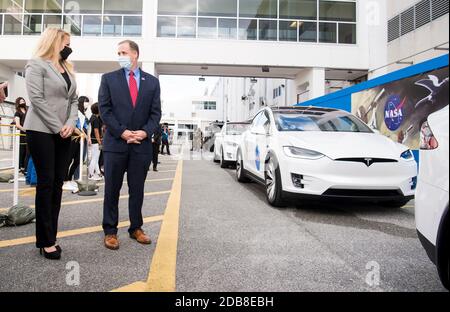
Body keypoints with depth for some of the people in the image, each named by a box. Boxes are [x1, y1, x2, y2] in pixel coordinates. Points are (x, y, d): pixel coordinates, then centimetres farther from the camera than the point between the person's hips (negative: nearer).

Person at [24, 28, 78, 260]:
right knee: (46, 183, -6)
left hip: (63, 134, 6)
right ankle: (46, 241, 2)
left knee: (58, 183, 4)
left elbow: (74, 100, 14)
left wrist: (70, 124, -3)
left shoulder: (68, 69, 19)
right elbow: (37, 99, -11)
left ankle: (49, 236, 11)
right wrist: (57, 127, -13)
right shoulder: (37, 65, -1)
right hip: (42, 131, -6)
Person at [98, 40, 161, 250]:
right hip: (115, 143, -1)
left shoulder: (152, 81, 9)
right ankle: (110, 231, 17)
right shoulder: (109, 79, 6)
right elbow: (104, 110, -1)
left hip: (142, 144, 1)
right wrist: (122, 132, -12)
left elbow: (156, 112, 5)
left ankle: (136, 228, 23)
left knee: (137, 189, 10)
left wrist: (145, 132, -11)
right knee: (112, 190, 6)